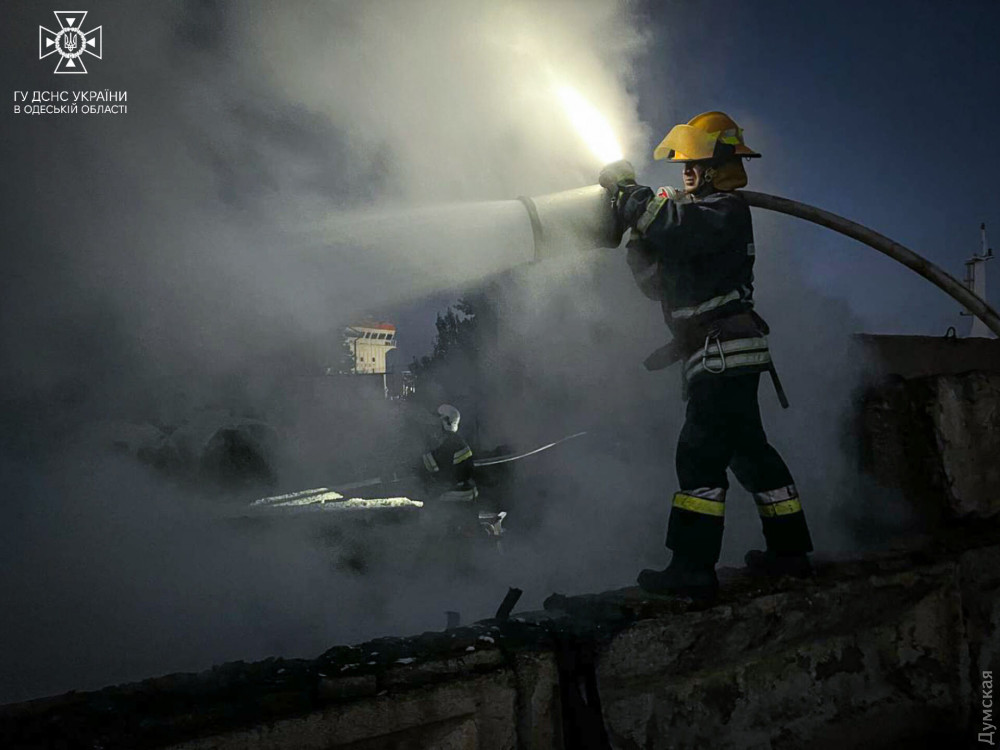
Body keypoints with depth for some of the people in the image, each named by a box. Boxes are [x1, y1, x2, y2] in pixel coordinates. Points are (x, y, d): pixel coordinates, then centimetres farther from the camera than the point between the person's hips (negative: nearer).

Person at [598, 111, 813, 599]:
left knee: (701, 454, -13)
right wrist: (634, 233, 8)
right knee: (749, 450, 14)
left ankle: (692, 568, -12)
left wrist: (628, 192, -11)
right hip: (723, 356, 10)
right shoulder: (699, 211, 24)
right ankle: (789, 551, 24)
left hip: (725, 352, -10)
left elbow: (675, 230, -26)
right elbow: (662, 285, 20)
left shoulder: (726, 210, -6)